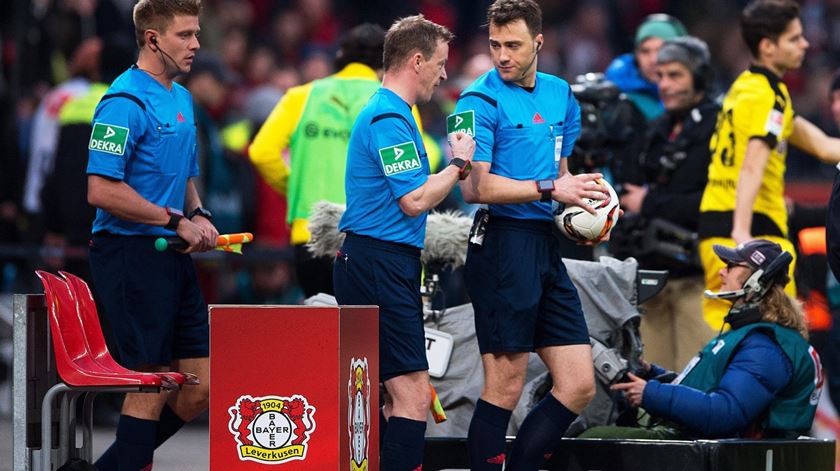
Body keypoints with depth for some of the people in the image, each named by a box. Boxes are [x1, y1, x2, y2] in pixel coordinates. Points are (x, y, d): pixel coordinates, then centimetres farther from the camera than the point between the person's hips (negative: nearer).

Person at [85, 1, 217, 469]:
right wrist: (177, 221, -17)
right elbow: (102, 190, -21)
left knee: (198, 388, 7)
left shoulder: (182, 99, 16)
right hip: (132, 253, -9)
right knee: (152, 387, -6)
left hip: (174, 257, 9)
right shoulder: (126, 103, -13)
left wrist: (199, 215, 8)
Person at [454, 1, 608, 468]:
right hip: (503, 244, -7)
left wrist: (580, 201, 9)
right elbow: (476, 187, -17)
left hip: (548, 246, 7)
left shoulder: (560, 94, 14)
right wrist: (550, 189, -19)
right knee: (505, 388, -6)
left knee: (579, 386, 5)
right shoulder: (481, 101, -8)